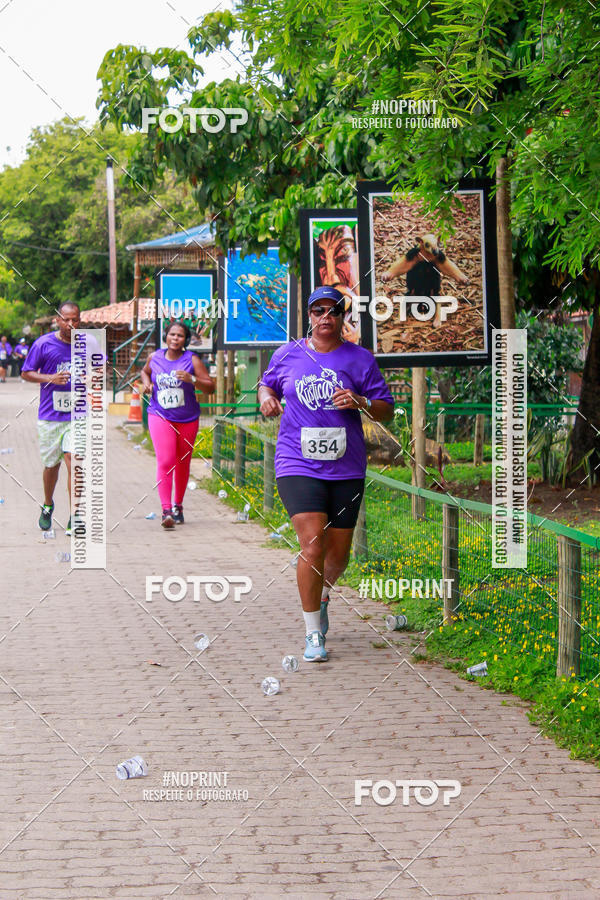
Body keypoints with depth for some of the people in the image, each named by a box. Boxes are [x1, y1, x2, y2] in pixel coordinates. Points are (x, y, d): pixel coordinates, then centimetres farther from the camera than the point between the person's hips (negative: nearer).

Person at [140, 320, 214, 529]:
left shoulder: (192, 360, -4)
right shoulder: (155, 357, 3)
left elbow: (210, 387, -8)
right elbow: (145, 371, 27)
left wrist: (192, 379, -24)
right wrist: (146, 383, 5)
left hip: (187, 419, 1)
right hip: (160, 417, -1)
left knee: (182, 464, 11)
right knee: (165, 461, -16)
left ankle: (178, 506, 31)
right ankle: (166, 510, -21)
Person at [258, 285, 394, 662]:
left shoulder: (360, 359, 4)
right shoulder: (287, 354, 6)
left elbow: (387, 411, 5)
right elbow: (267, 384, 24)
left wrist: (361, 403, -15)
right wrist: (267, 397, 0)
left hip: (346, 469, 2)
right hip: (298, 465, -1)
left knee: (338, 555, 9)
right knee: (313, 545, -16)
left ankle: (322, 596, 44)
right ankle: (313, 633, -4)